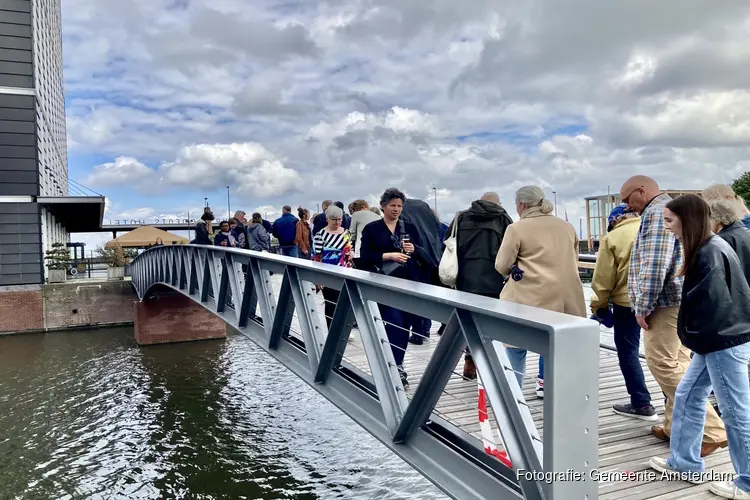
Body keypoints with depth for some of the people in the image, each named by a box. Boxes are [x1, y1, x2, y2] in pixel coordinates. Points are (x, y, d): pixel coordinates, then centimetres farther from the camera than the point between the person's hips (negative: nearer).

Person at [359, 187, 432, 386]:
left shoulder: (409, 228, 12)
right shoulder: (371, 228, 2)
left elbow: (423, 254, 12)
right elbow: (364, 256, -5)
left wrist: (414, 249, -10)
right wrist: (389, 255, -16)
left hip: (408, 283, 4)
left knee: (405, 324, 7)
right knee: (394, 323, -13)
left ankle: (395, 363, 22)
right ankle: (397, 366, -7)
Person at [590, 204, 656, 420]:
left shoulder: (611, 238, -5)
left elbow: (603, 278, -6)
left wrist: (598, 305, 7)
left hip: (627, 302, -5)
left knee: (628, 352, 8)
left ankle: (642, 405, 11)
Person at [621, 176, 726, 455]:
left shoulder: (657, 212, -12)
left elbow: (654, 265, -22)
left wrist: (642, 306, -16)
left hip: (667, 302, -11)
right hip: (682, 301, 11)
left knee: (664, 366, -9)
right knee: (678, 365, 12)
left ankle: (711, 430, -6)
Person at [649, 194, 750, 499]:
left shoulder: (712, 252, -19)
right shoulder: (703, 250, 10)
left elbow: (713, 302, -23)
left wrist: (691, 335, -8)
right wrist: (694, 335, 5)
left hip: (725, 342, -10)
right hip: (715, 341, 10)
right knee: (687, 396, 15)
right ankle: (684, 463, 27)